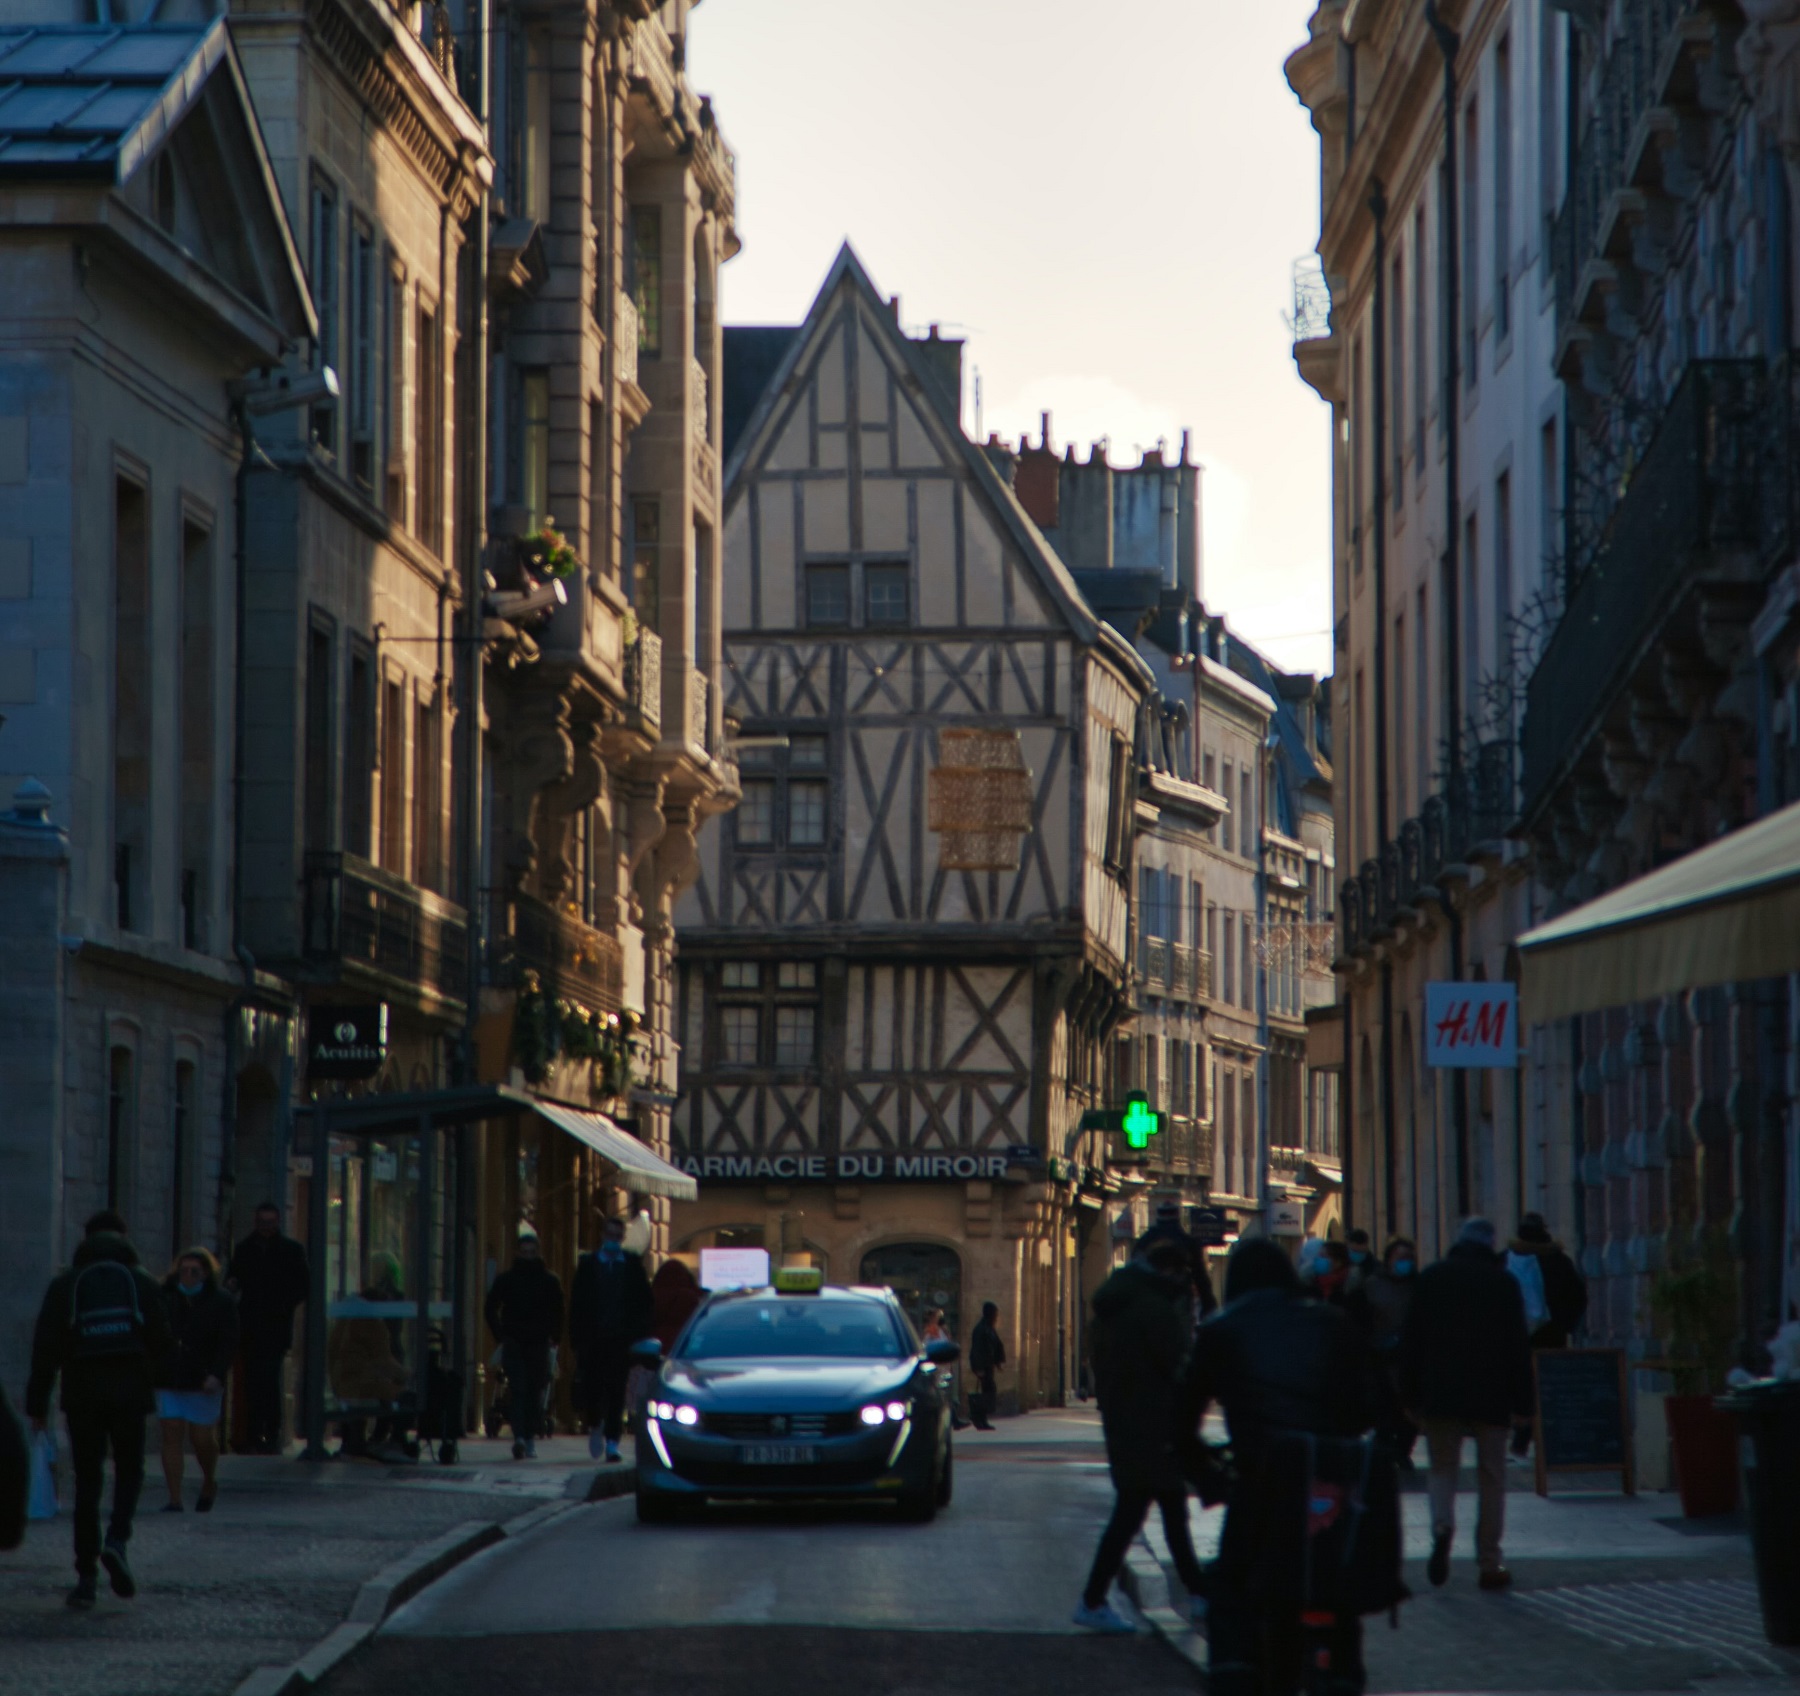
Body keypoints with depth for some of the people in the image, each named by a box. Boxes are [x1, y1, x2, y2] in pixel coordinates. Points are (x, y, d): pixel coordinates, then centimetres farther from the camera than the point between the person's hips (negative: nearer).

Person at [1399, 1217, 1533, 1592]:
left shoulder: (1432, 1277, 4)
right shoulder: (1503, 1282, -1)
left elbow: (1411, 1340, 3)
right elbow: (1518, 1347, -3)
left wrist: (1410, 1397, 8)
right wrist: (1521, 1403, 1)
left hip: (1439, 1395, 1)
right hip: (1490, 1397, -1)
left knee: (1443, 1467, 12)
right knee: (1492, 1478, 6)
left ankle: (1442, 1528, -16)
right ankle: (1489, 1563, 4)